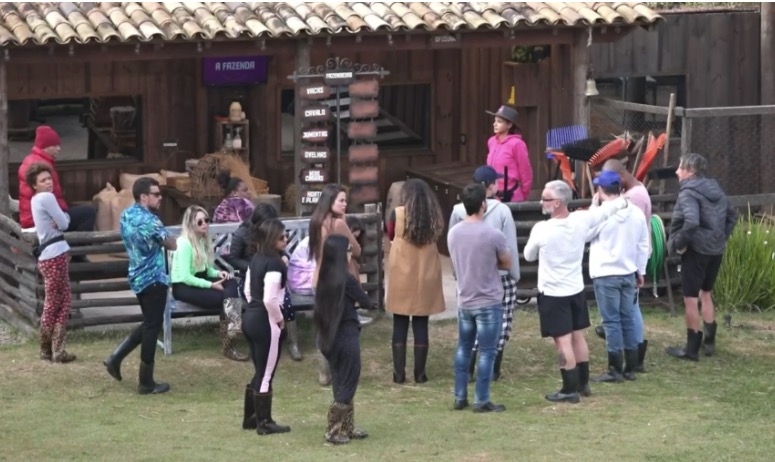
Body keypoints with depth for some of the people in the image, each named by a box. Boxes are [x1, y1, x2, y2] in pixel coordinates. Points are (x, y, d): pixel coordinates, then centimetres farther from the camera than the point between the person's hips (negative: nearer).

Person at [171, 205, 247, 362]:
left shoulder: (203, 240, 10)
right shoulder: (184, 244, -18)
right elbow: (185, 277, -23)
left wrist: (218, 273, -7)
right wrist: (211, 285, -22)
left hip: (198, 281, 8)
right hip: (183, 287, -8)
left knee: (231, 283, -20)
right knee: (224, 297, -24)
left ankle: (230, 331, -30)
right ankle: (228, 343, -16)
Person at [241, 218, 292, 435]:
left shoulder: (255, 259, 8)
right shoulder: (274, 263, -19)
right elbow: (270, 299, -24)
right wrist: (279, 318, -9)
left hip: (250, 317, 9)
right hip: (265, 321, -9)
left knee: (260, 372, 19)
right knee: (266, 374, 1)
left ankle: (250, 418, 24)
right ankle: (264, 423, 7)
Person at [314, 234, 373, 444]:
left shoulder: (325, 278, 3)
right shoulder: (347, 279, -18)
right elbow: (367, 303, -7)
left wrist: (350, 299, -2)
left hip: (329, 336, 8)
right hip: (346, 336, -7)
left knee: (340, 384, 17)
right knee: (347, 385, 3)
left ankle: (346, 428, 26)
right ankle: (334, 431, 5)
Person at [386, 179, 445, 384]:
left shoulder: (399, 214, -7)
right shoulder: (433, 216, 2)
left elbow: (390, 236, 6)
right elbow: (436, 238, 8)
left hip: (402, 277, -2)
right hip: (425, 278, 2)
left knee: (400, 326, 5)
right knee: (421, 326, 6)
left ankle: (399, 373, 4)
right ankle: (420, 373, 6)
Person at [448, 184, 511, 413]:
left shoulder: (453, 233, -2)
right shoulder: (493, 235, -19)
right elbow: (507, 264, -4)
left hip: (464, 301, 5)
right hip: (488, 303, -5)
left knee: (463, 349, 16)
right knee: (486, 352, 2)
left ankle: (460, 397, 20)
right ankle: (482, 401, 5)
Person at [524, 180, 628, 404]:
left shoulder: (541, 229, -22)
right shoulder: (581, 220, -8)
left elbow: (529, 256, -4)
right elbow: (606, 209, 12)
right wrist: (623, 201, 33)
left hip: (553, 293, -6)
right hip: (576, 290, 6)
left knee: (563, 341, -3)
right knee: (578, 336, 17)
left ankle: (570, 390, 0)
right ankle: (583, 384, 26)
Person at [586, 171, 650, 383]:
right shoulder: (636, 213, 2)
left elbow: (584, 234, 0)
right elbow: (644, 245, 7)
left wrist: (593, 206, 3)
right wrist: (640, 271, 17)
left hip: (606, 275, -5)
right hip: (629, 274, 5)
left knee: (612, 321, -2)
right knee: (628, 319, 11)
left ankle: (615, 370, -1)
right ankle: (630, 368, 15)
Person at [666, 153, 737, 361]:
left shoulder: (688, 193, -16)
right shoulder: (716, 190, 10)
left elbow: (691, 221, -31)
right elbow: (732, 216, 19)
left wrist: (676, 243, -18)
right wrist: (722, 237, 16)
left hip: (696, 251, -8)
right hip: (716, 250, 8)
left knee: (691, 299, 1)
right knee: (705, 294, 23)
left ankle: (692, 348, 4)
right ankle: (709, 342, 27)